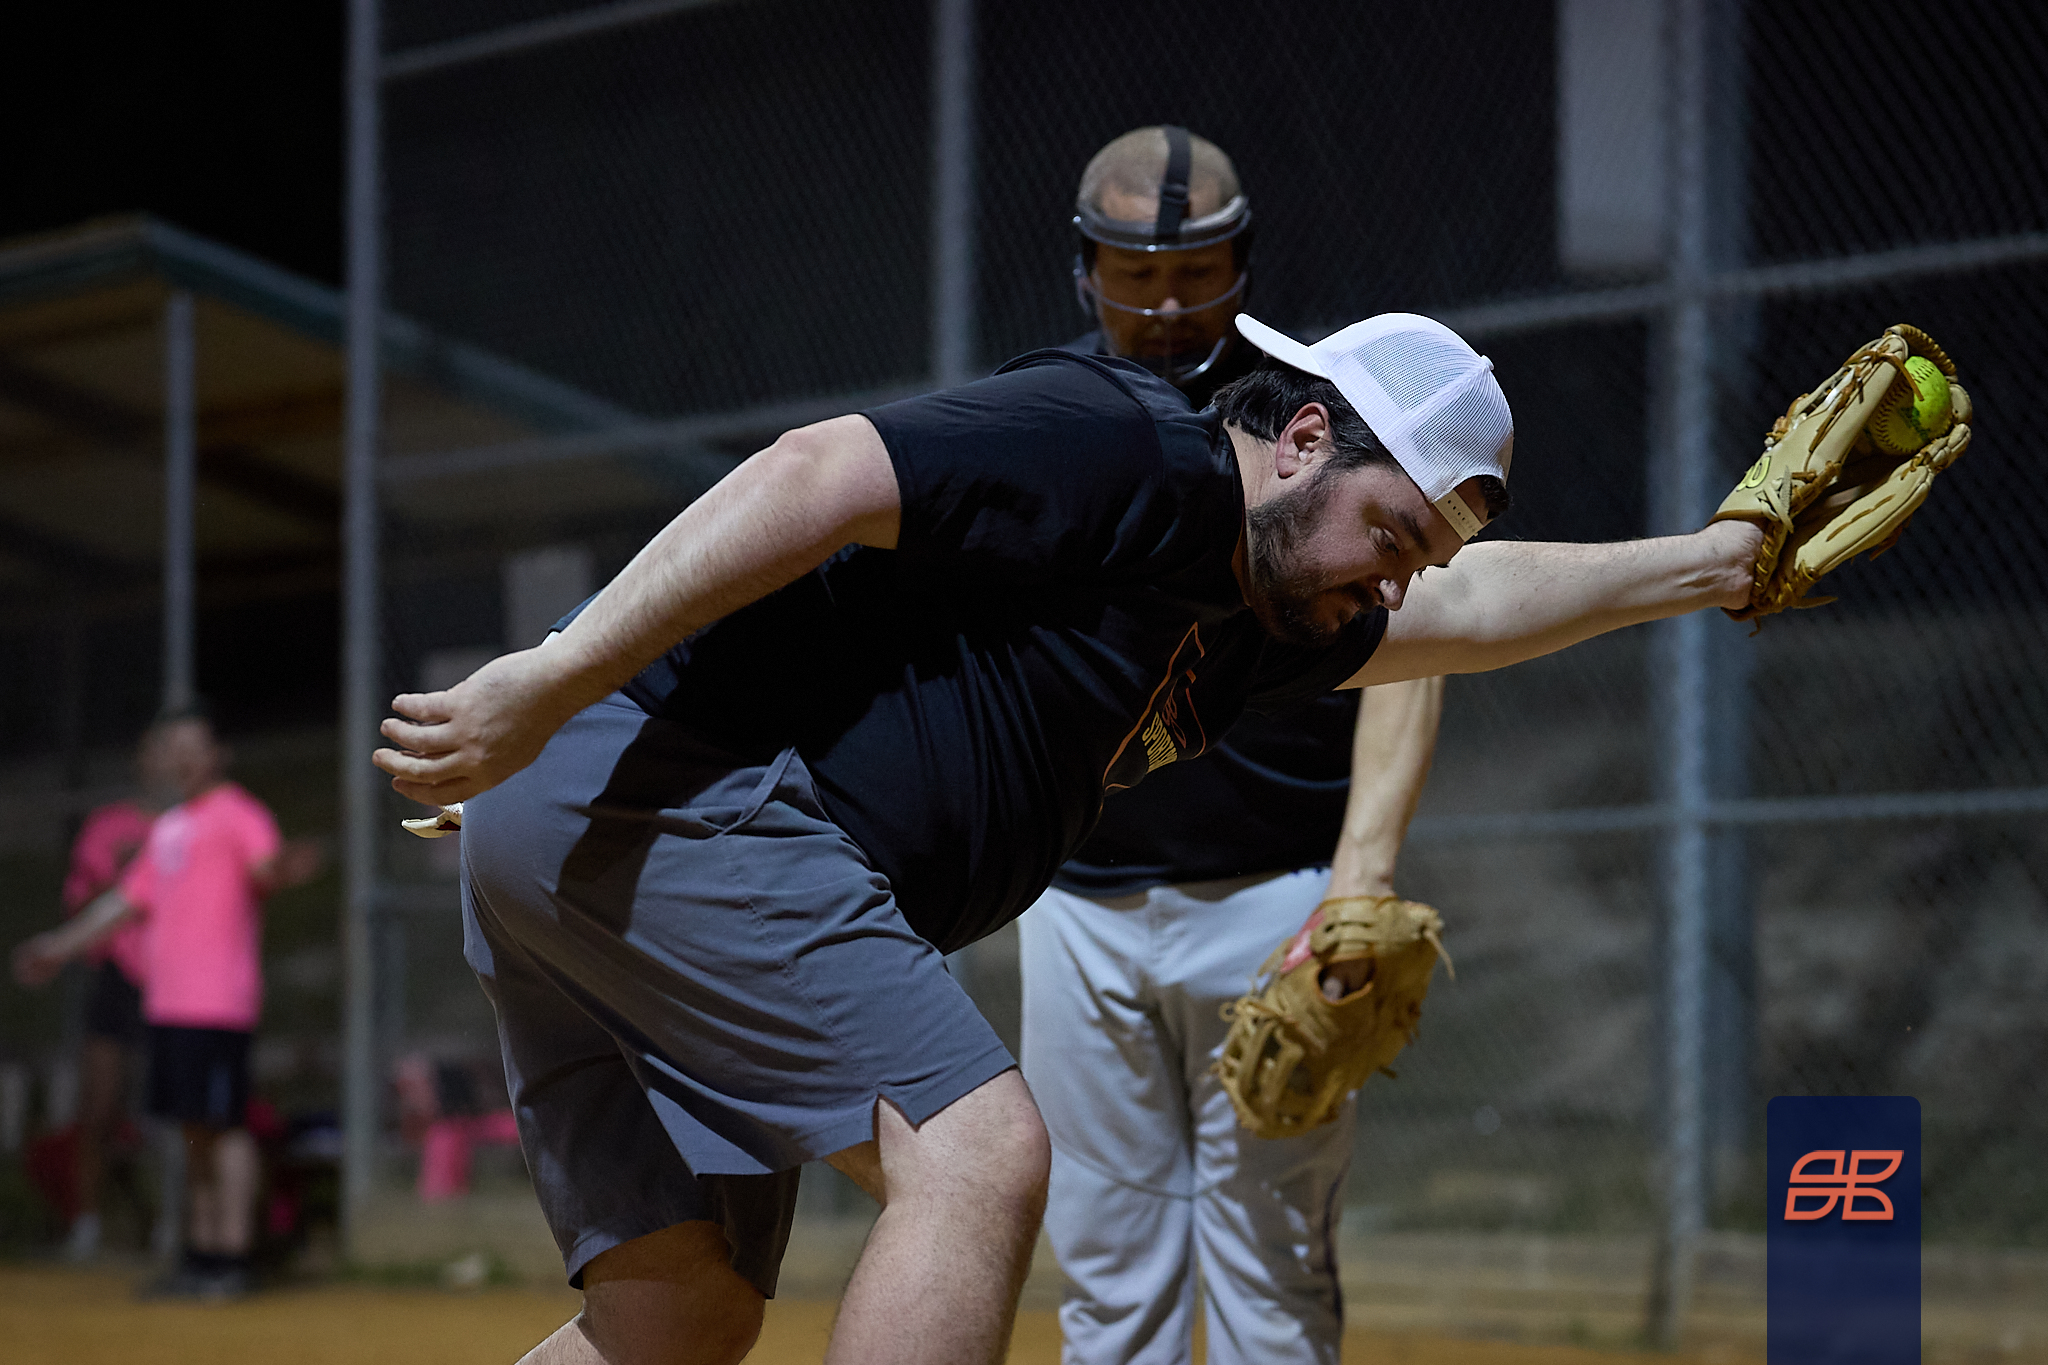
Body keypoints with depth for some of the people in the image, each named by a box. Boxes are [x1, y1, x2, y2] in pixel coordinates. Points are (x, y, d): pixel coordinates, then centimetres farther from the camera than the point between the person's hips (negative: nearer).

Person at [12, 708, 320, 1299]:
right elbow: (128, 900, 30)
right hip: (167, 1001, 8)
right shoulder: (168, 828, 22)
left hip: (217, 1003, -8)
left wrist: (283, 868, -49)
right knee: (195, 1128, 10)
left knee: (224, 1123, -10)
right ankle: (200, 1254, 15)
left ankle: (231, 1258, -11)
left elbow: (265, 867, -24)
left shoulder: (238, 815, -5)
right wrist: (61, 945, 35)